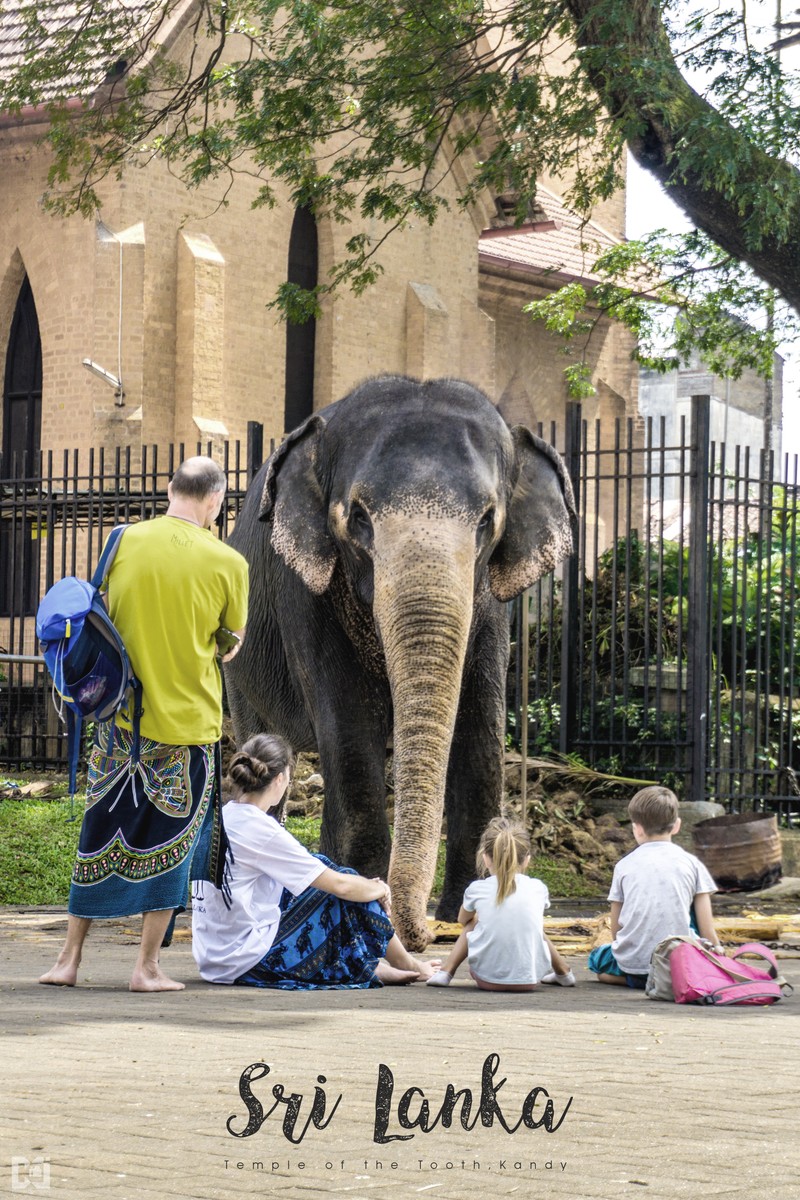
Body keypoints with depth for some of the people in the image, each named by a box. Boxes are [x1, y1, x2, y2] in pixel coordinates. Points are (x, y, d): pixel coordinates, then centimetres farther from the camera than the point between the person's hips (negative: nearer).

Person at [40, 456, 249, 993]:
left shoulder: (125, 541, -3)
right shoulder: (227, 562, -10)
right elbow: (232, 644, 3)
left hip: (121, 719, 3)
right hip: (188, 720, -3)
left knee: (101, 835, 12)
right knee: (169, 842, 8)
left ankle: (70, 958, 16)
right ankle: (148, 967, 10)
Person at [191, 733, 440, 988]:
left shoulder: (219, 817, 7)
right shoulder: (259, 829, -19)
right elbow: (340, 885, -13)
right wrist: (380, 889, 7)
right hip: (248, 964, -9)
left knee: (320, 864, 16)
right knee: (350, 896, 2)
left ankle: (372, 965, 19)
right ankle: (409, 966, 22)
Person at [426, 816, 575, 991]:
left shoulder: (477, 889, -3)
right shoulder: (538, 889, 0)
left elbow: (463, 920, 20)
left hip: (487, 978, -1)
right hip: (530, 979, 2)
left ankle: (445, 973, 17)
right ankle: (564, 973, 42)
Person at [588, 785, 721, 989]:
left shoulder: (624, 865, 5)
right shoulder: (692, 863, 3)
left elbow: (616, 930, 10)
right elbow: (707, 932, 1)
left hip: (632, 964, 0)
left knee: (597, 958, 31)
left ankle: (636, 979, 1)